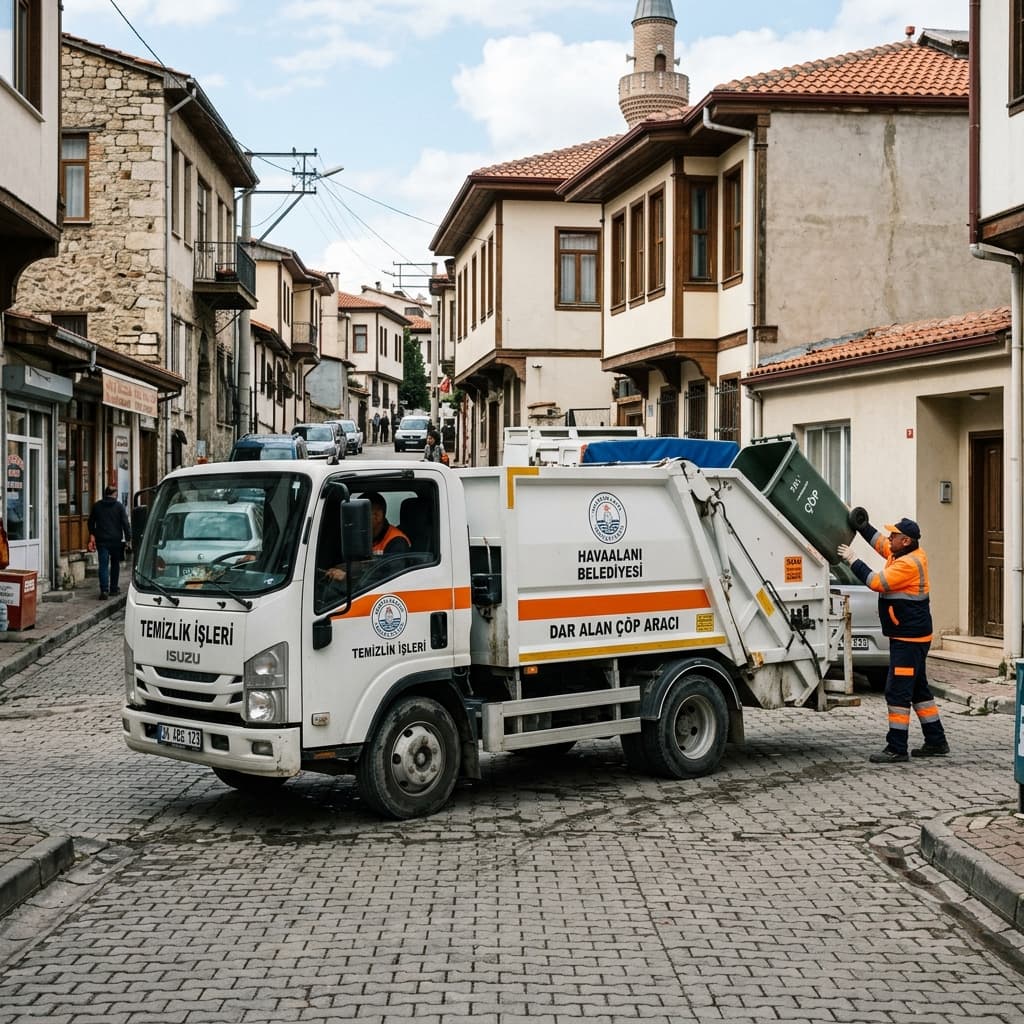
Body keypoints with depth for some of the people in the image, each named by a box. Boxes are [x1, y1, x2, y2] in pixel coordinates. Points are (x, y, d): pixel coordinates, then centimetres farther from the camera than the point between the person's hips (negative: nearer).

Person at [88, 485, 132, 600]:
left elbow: (91, 522, 14)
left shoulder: (97, 506, 7)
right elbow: (126, 524, -5)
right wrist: (128, 540, -3)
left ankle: (104, 590, -18)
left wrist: (92, 536, 24)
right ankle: (113, 588, 21)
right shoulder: (119, 506, -1)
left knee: (103, 565, -4)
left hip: (102, 540, 1)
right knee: (115, 564, 16)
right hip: (116, 540, -1)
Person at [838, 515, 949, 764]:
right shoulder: (906, 554, 9)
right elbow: (878, 540, 23)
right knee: (918, 689, 17)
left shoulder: (909, 563, -21)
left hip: (909, 638, -11)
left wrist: (853, 561, -13)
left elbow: (876, 582, -21)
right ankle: (936, 742, 23)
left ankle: (897, 748, -6)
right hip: (910, 636, 11)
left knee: (897, 691, -8)